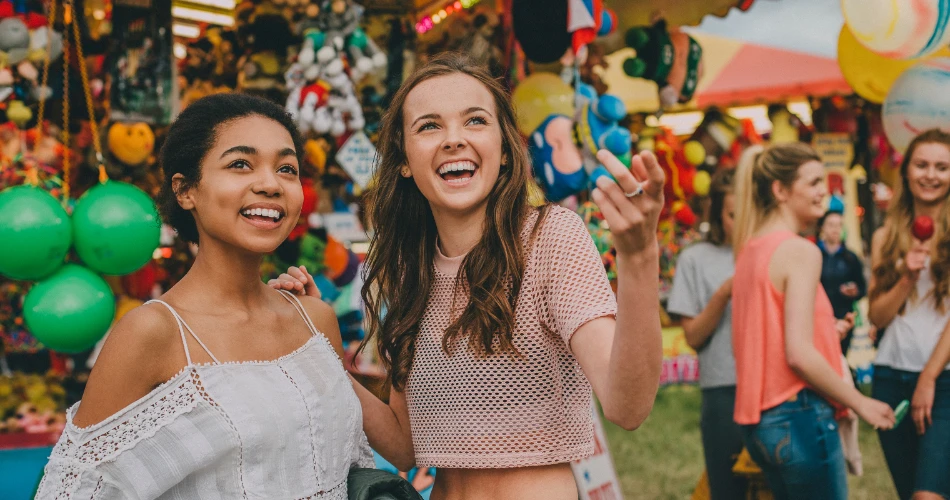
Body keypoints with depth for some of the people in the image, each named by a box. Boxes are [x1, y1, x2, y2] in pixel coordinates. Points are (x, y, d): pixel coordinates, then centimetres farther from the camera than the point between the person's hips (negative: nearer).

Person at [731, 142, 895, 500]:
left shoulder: (749, 251, 11)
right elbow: (800, 355, -21)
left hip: (758, 422, 9)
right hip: (800, 417, -9)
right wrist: (860, 403, -9)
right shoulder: (800, 251, -13)